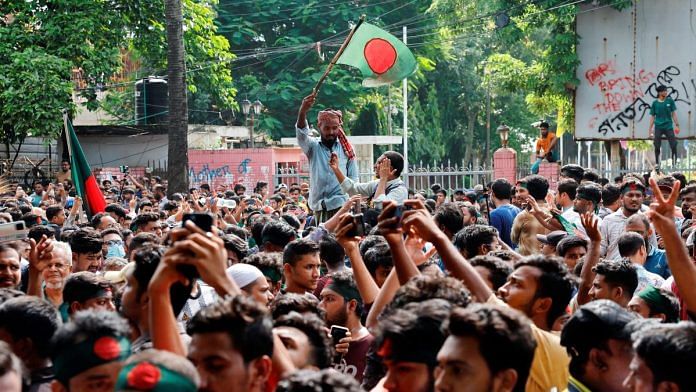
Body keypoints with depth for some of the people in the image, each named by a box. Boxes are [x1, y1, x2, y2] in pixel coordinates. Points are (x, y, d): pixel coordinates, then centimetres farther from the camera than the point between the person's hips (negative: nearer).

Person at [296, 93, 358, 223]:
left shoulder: (346, 149, 7)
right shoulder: (313, 146, 6)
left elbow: (353, 180, 9)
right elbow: (301, 134, -15)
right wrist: (303, 111, -35)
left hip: (341, 205, -1)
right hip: (319, 206, 1)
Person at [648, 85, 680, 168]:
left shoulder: (670, 101, 1)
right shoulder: (655, 103, 1)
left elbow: (674, 114, 4)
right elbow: (652, 117, 5)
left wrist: (677, 125, -2)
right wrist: (650, 129, 2)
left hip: (668, 127, 0)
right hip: (658, 127, 0)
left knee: (673, 145, -5)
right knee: (657, 146, 3)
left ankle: (674, 163, 5)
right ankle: (657, 163, 15)